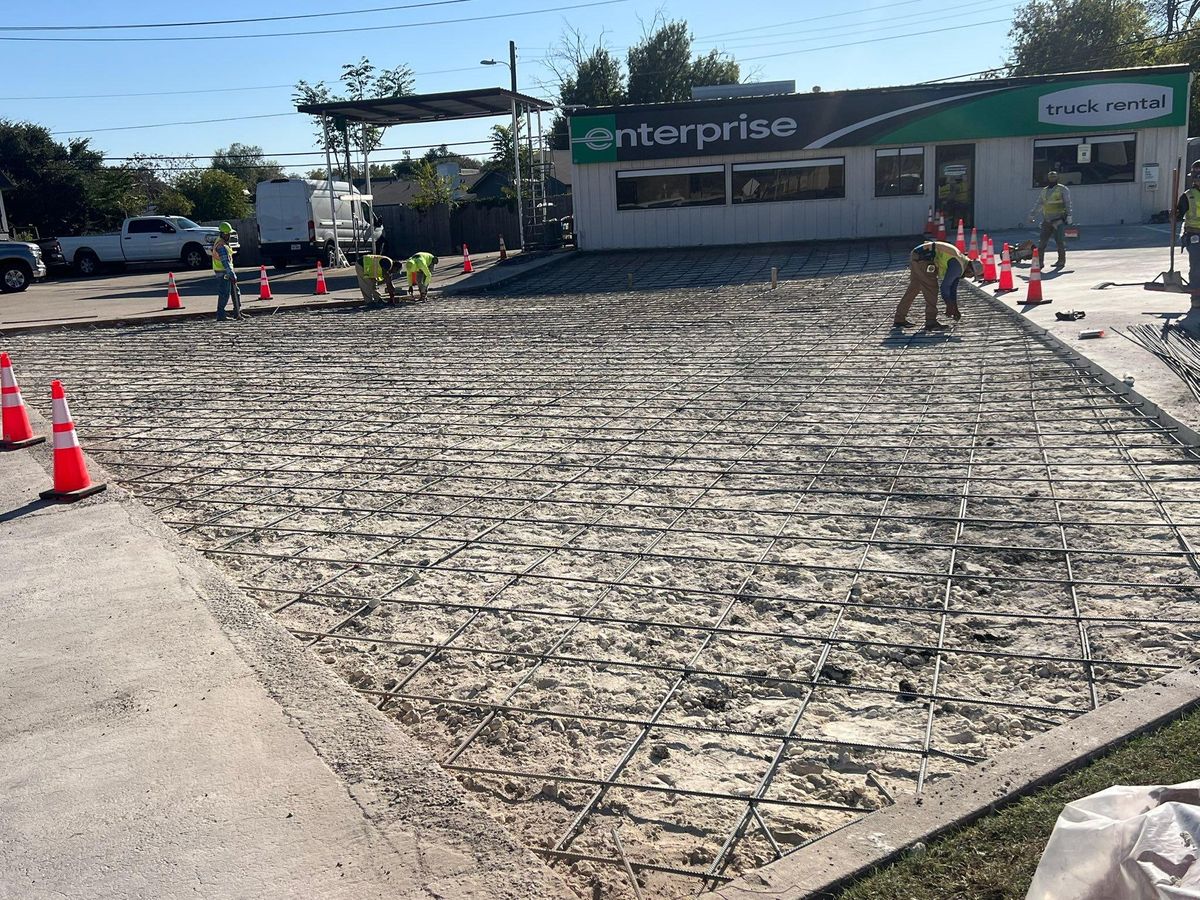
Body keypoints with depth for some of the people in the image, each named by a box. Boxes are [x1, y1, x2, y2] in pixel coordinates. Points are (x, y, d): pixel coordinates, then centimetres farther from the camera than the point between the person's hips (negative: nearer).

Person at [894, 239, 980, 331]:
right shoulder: (958, 266, -13)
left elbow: (953, 288, 24)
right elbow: (945, 286, -14)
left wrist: (955, 309, 25)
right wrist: (949, 305, -2)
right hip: (922, 259, -10)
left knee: (913, 289, 16)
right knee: (931, 289, -5)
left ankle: (899, 319, 23)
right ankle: (931, 323, -2)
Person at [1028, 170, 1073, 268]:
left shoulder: (1062, 189, 0)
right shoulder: (1044, 191, 16)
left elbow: (1068, 203, -3)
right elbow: (1038, 204, 24)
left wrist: (1069, 215, -10)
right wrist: (1032, 214, 21)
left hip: (1058, 220, -5)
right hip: (1047, 220, 5)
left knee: (1059, 241, -5)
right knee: (1042, 241, 0)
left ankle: (1061, 260, 5)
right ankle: (1040, 261, 4)